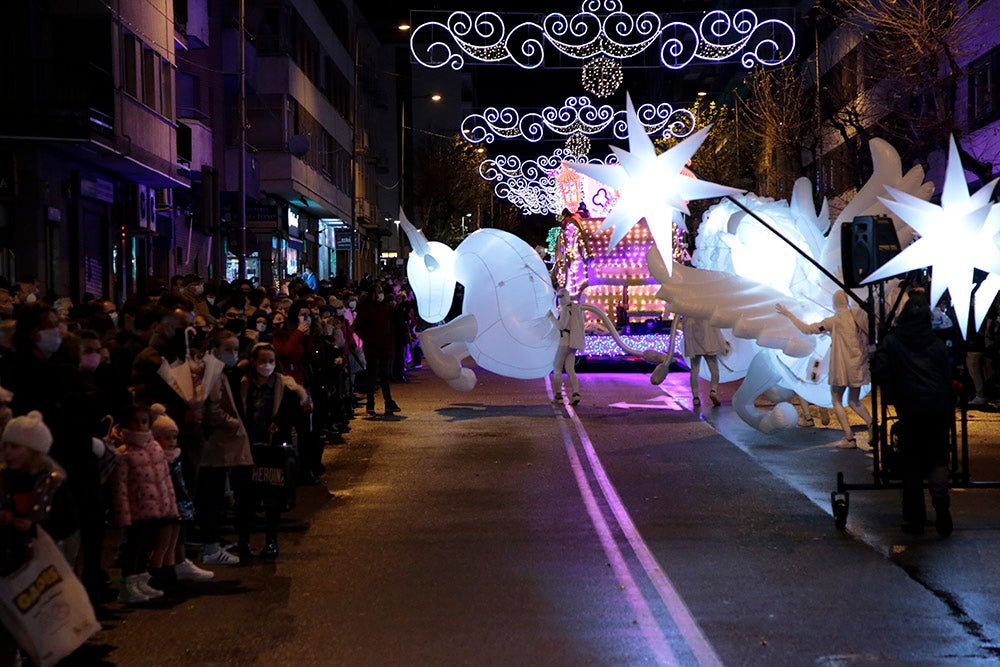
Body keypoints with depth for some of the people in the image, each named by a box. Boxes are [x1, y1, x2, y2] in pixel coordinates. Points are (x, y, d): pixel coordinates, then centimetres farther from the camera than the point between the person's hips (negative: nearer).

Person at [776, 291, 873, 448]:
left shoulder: (834, 321, -8)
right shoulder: (859, 315, 2)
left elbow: (807, 329, -8)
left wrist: (788, 314, -1)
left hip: (841, 366, -5)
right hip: (859, 365, 5)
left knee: (836, 400, 5)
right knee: (854, 401, 17)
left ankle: (849, 438, -3)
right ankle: (871, 422, -9)